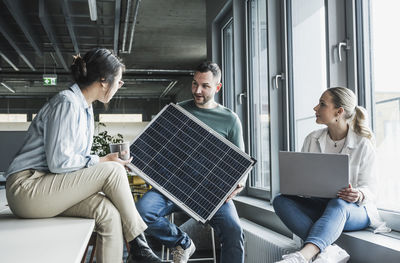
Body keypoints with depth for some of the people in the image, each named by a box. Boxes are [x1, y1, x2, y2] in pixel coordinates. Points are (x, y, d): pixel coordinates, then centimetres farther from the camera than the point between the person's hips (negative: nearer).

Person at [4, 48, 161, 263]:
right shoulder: (67, 104, -16)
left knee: (109, 212, -16)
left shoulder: (85, 107, 13)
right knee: (113, 170, -20)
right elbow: (59, 162, -21)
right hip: (27, 188, -8)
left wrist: (105, 160, 1)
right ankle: (139, 245, -9)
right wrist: (103, 161, -12)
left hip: (49, 186, 8)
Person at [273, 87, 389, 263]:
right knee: (280, 201, -24)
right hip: (317, 205, 4)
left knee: (337, 204, -40)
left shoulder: (363, 145, -3)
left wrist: (358, 195, -28)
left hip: (354, 210, -4)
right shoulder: (312, 140, 9)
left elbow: (368, 188, -3)